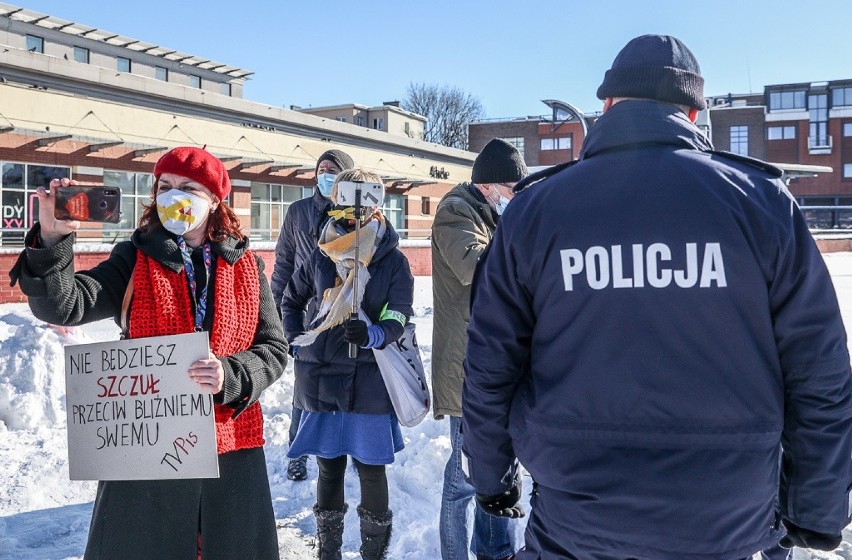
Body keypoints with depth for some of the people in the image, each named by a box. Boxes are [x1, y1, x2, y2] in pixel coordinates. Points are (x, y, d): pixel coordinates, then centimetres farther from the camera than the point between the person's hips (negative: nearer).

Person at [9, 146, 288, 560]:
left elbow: (274, 348, 2)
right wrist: (51, 240, -29)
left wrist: (231, 377, -17)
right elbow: (62, 305, -13)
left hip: (232, 447, 2)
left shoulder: (245, 266, 4)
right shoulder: (134, 260, 0)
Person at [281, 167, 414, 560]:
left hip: (368, 380, -3)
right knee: (329, 465, 14)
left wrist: (371, 334, -28)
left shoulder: (393, 261, -5)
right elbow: (291, 299, 19)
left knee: (370, 468, 5)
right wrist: (297, 342, 8)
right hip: (321, 378, 3)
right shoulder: (321, 256, 3)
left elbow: (398, 320, -9)